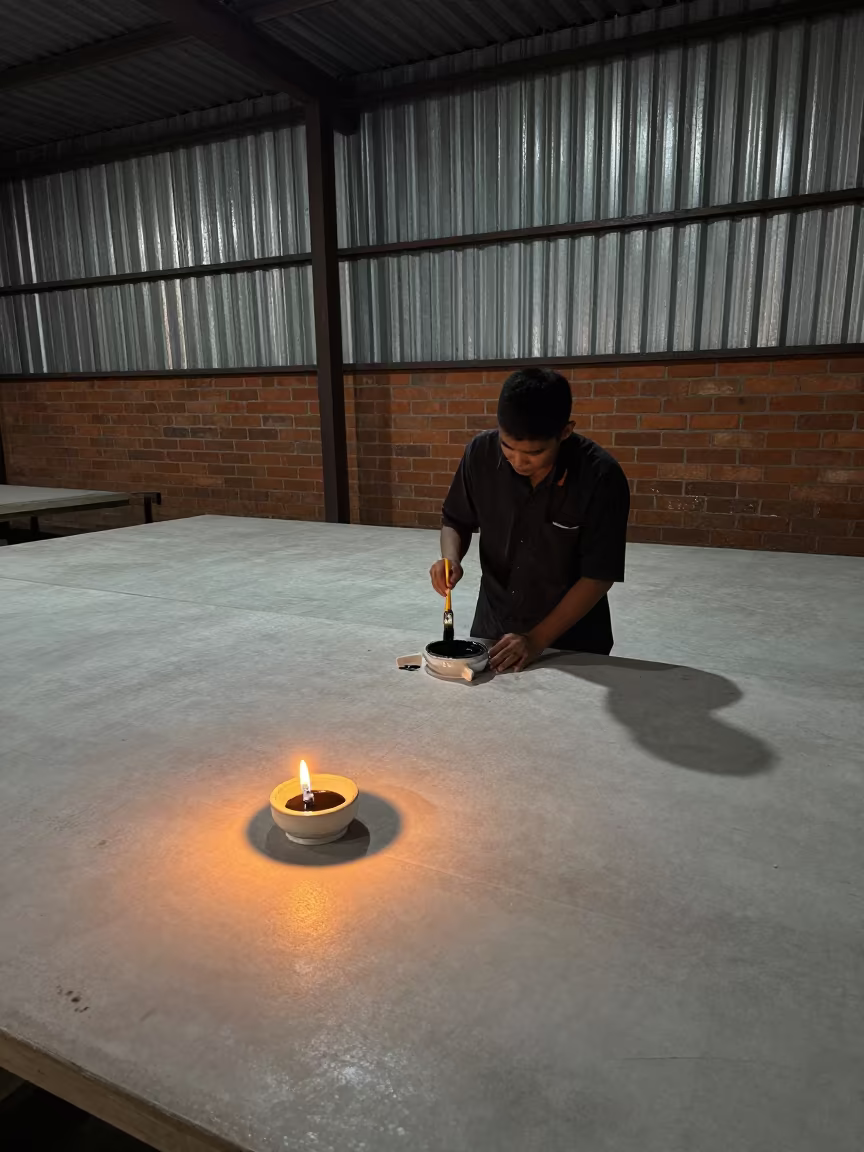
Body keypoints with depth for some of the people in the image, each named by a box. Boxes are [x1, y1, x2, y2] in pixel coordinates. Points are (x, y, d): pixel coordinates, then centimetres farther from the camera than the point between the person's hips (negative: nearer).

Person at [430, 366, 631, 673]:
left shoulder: (601, 477, -23)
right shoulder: (482, 453, -15)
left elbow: (598, 576, -18)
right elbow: (456, 520, 2)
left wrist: (537, 640, -21)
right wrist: (451, 557, -18)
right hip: (492, 630, 3)